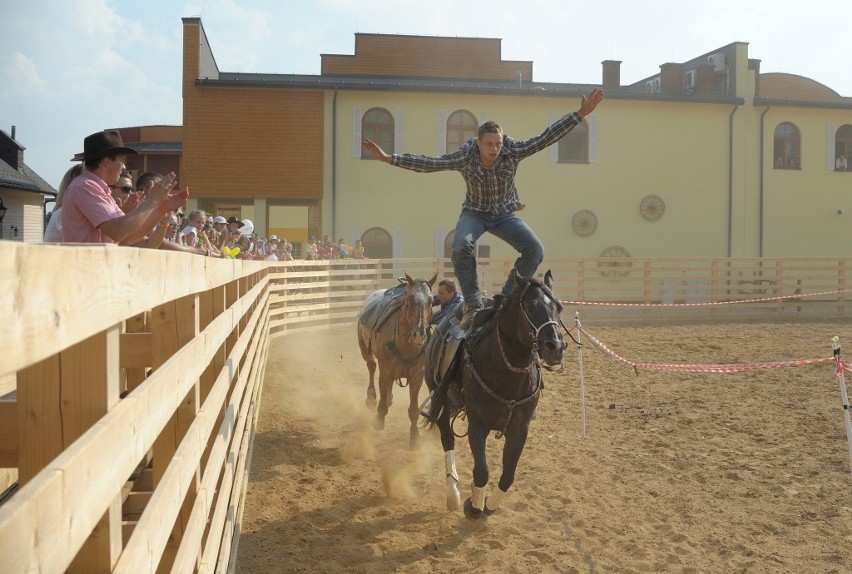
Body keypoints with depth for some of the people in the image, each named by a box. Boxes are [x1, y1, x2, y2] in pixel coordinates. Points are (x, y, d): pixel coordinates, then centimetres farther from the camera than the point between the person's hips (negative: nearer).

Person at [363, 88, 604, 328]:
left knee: (535, 249, -18)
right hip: (475, 213, -2)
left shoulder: (513, 152, -16)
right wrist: (389, 158, -30)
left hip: (504, 214, 2)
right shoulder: (465, 158, -19)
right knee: (461, 245, -33)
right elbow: (428, 164, -21)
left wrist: (580, 114, -24)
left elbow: (545, 139, -19)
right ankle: (473, 305, -25)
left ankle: (506, 299, -8)